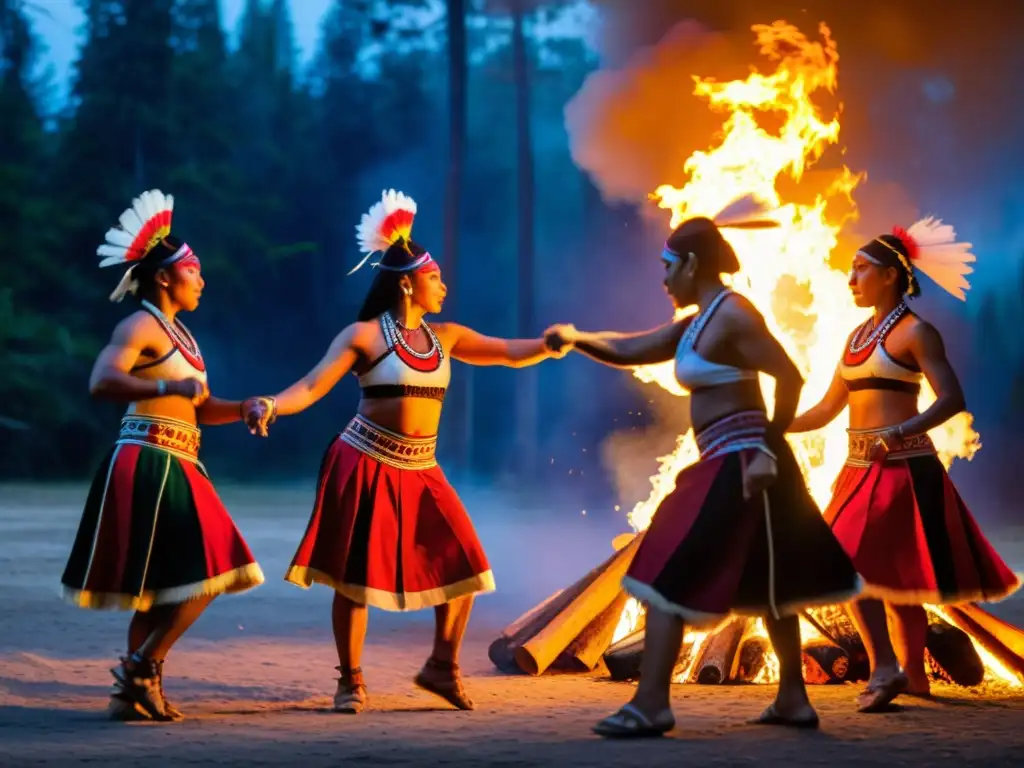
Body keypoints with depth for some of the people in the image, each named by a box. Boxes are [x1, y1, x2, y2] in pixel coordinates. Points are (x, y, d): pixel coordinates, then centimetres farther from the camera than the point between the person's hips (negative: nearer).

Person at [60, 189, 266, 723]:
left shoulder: (178, 333, 19)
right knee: (203, 575, -12)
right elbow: (102, 382, -26)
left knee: (164, 585, 11)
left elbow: (202, 409, 21)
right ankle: (141, 668, -7)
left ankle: (134, 690, 14)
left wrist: (246, 408, 4)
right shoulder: (140, 326, -10)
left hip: (175, 467, 10)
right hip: (149, 463, -10)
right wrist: (169, 386, -34)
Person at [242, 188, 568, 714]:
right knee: (357, 574, -4)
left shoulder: (445, 337, 9)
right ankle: (351, 681, 9)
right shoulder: (364, 335, -7)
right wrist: (270, 406, -31)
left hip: (421, 470, 6)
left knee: (462, 566, 3)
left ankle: (442, 667, 19)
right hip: (367, 465, -6)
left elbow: (513, 353, 11)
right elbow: (313, 385, -14)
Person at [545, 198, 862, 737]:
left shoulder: (732, 315, -14)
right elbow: (629, 351, 20)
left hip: (740, 465, -10)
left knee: (669, 575, -10)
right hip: (727, 465, 10)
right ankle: (794, 700, 22)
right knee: (766, 584, 15)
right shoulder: (696, 324, 15)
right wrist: (578, 339, 9)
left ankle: (651, 705, -11)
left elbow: (790, 377, -18)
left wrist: (767, 453, -20)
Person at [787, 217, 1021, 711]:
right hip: (860, 468, 8)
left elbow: (952, 398, -17)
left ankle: (885, 666, -18)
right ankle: (912, 675, 20)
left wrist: (899, 433, -29)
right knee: (892, 572, 12)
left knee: (850, 559, -18)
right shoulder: (858, 335, 15)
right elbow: (826, 410, 20)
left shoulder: (915, 332, -8)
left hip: (901, 467, -8)